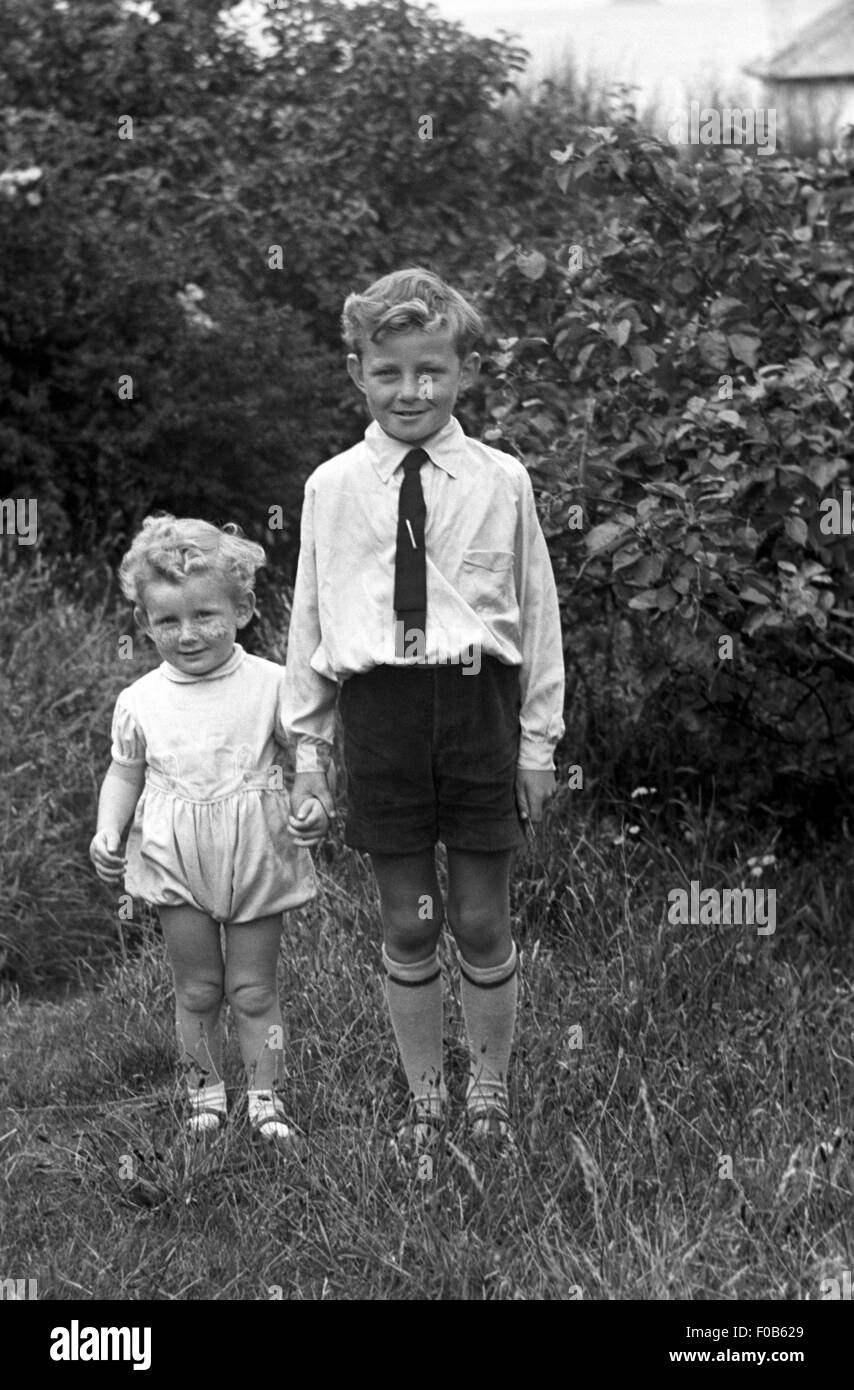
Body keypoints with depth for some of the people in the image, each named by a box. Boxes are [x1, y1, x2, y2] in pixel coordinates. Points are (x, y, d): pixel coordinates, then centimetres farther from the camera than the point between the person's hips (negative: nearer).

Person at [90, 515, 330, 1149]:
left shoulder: (271, 685, -6)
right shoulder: (140, 701, 0)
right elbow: (125, 772, 11)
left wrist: (315, 805, -22)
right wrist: (108, 833, -4)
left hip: (257, 856, -2)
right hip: (176, 862, 2)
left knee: (254, 988, 6)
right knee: (197, 988, 9)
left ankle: (265, 1097, 17)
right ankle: (206, 1093, 23)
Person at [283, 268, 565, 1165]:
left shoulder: (502, 482, 1)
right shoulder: (332, 488, 4)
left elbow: (535, 609, 6)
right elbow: (310, 617, 9)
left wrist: (539, 739, 6)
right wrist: (307, 744, 8)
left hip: (478, 703, -1)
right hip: (379, 711, 1)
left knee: (482, 920, 6)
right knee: (406, 924, 9)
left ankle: (489, 1094, 23)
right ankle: (424, 1099, 24)